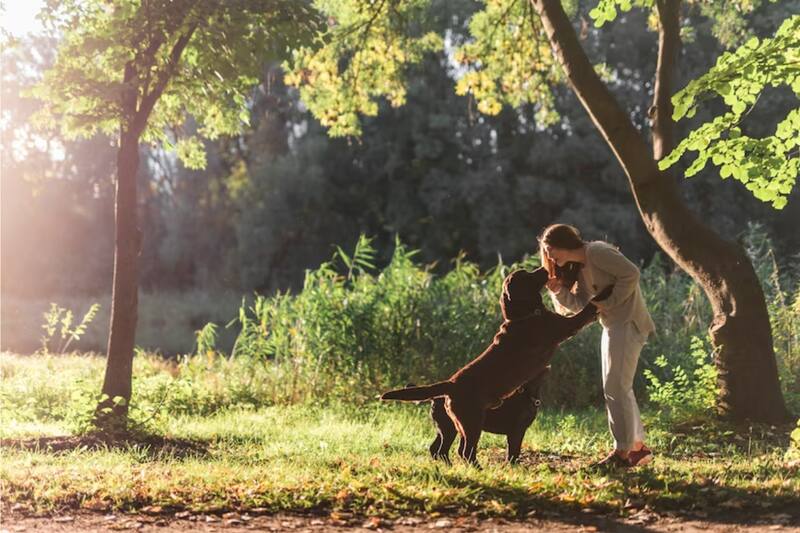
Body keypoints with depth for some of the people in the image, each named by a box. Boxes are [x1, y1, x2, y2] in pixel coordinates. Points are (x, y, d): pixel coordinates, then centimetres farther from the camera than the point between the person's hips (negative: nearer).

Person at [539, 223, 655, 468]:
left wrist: (607, 303, -18)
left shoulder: (597, 252, -14)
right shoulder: (578, 268, 14)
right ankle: (638, 447, 21)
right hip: (613, 326, 10)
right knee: (620, 388, 14)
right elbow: (582, 304, 6)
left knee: (615, 387, -9)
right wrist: (559, 291, -8)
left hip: (628, 323, -10)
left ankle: (623, 451, -4)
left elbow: (631, 274, -21)